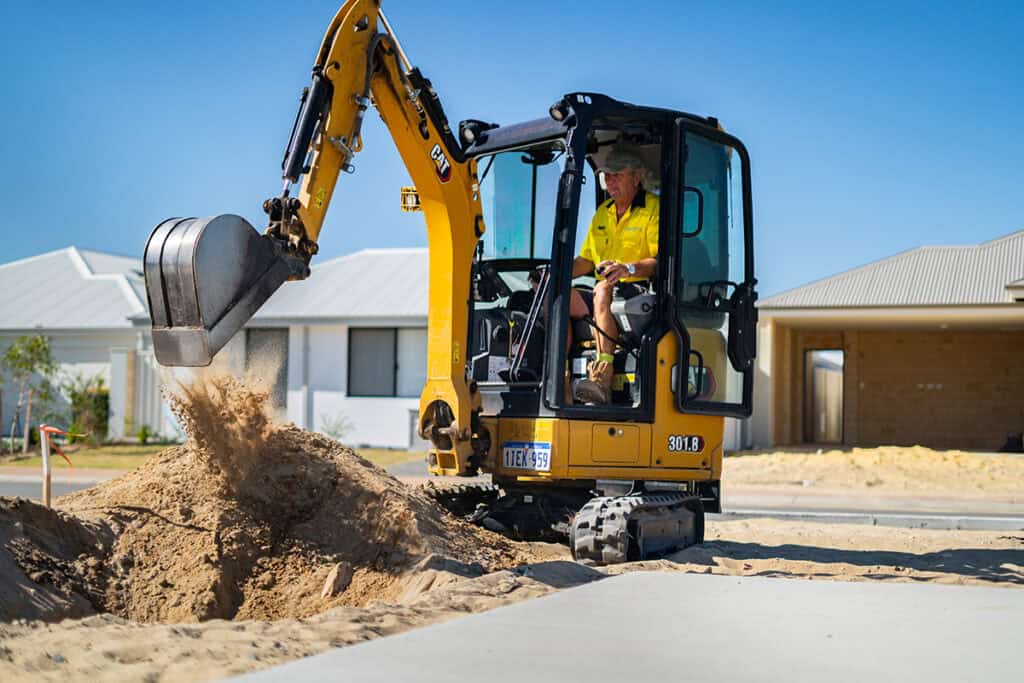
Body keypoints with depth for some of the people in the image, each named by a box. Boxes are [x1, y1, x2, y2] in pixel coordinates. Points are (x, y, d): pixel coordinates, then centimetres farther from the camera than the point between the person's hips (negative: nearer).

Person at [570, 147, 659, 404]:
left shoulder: (654, 209, -2)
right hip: (604, 294, 7)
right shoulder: (602, 213, 21)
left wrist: (629, 268, -31)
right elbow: (586, 260, 24)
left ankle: (603, 379, -50)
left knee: (603, 290, -38)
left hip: (641, 293, -7)